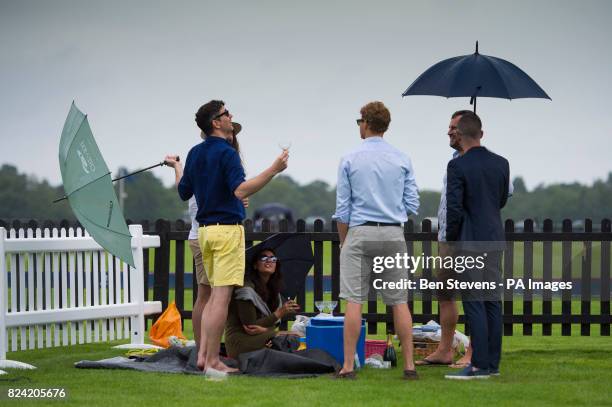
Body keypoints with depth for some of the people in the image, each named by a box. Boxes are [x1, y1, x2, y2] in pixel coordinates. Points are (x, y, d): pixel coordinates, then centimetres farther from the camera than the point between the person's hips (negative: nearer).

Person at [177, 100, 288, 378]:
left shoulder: (195, 154, 12)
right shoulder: (226, 153, -13)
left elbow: (184, 193, 18)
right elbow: (240, 190, -25)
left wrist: (177, 168, 36)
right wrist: (273, 170, -25)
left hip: (204, 229, 8)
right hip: (227, 228, -8)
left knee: (215, 295, 15)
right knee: (222, 296, -7)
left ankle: (204, 355, 9)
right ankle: (212, 361, -7)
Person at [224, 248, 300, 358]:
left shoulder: (272, 290, 13)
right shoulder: (246, 289, -12)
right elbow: (249, 327, -15)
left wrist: (264, 329, -20)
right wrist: (279, 313, -21)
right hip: (239, 341, -8)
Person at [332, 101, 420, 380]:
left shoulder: (350, 160, -1)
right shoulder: (402, 160, 5)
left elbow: (342, 208, 1)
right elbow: (412, 204, 6)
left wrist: (343, 242, 12)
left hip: (360, 232, -2)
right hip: (394, 233, 2)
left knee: (354, 301, -3)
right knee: (399, 301, 6)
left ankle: (349, 366, -5)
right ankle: (409, 365, 4)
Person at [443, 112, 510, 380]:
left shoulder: (458, 166, -13)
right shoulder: (501, 164, 6)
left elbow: (453, 208, -13)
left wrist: (449, 240, -1)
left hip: (469, 241, -6)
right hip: (495, 239, 6)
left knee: (474, 303, -5)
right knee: (493, 301, 9)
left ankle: (480, 365, -7)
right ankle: (493, 363, 13)